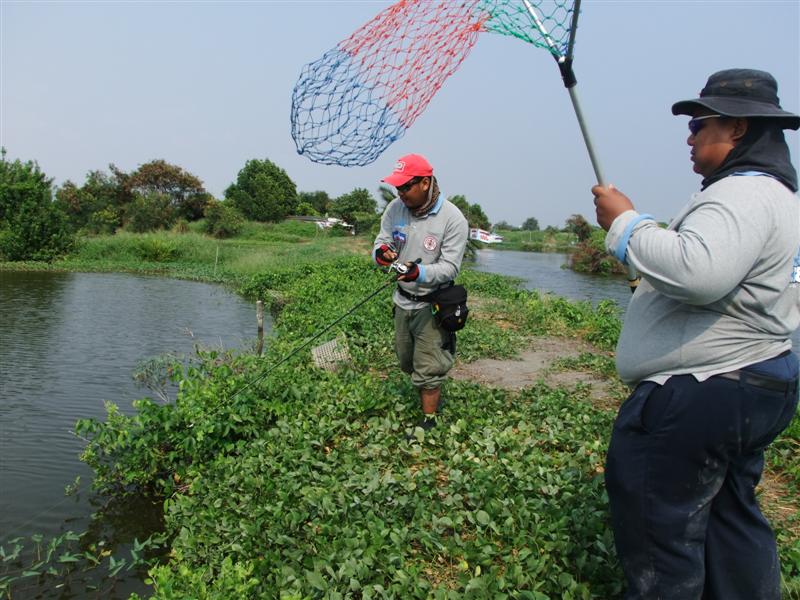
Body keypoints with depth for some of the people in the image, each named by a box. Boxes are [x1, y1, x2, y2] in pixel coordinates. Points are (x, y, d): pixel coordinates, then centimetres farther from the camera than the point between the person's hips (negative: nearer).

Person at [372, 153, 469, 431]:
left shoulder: (453, 218, -19)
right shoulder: (395, 208, -5)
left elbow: (450, 267, -20)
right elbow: (382, 240, 1)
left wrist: (419, 273, -39)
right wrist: (381, 251, -25)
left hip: (432, 304, -6)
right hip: (403, 299, 6)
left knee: (427, 369, 0)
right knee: (407, 362, 21)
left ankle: (429, 421, 18)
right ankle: (431, 394, 46)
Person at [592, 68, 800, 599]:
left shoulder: (744, 193, -18)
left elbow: (697, 273, -35)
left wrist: (625, 222, -22)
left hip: (700, 396, -11)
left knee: (658, 530, 0)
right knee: (730, 517, 21)